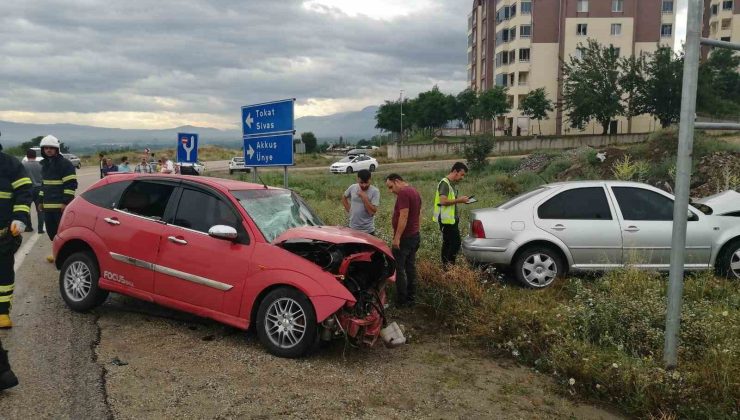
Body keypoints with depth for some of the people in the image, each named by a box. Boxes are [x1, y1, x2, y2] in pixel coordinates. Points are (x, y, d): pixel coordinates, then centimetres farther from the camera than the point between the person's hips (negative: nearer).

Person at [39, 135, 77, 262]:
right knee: (51, 231, 13)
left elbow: (71, 184, -14)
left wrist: (66, 202, -19)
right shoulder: (44, 164, 16)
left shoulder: (65, 164, -10)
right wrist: (41, 201, 21)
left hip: (61, 206, -8)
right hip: (48, 205, 8)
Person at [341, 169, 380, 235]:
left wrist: (364, 197, -22)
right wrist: (348, 209, 8)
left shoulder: (375, 192, -11)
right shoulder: (352, 188, 0)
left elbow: (372, 211, -18)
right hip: (352, 229, 3)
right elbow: (344, 198, 21)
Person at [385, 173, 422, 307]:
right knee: (410, 267, 14)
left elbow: (404, 216, -24)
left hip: (404, 237, -10)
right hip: (415, 235, 10)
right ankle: (411, 298, 19)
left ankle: (401, 300, 2)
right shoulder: (414, 191, 14)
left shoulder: (403, 192, -17)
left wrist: (397, 237, -22)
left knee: (399, 269, -2)